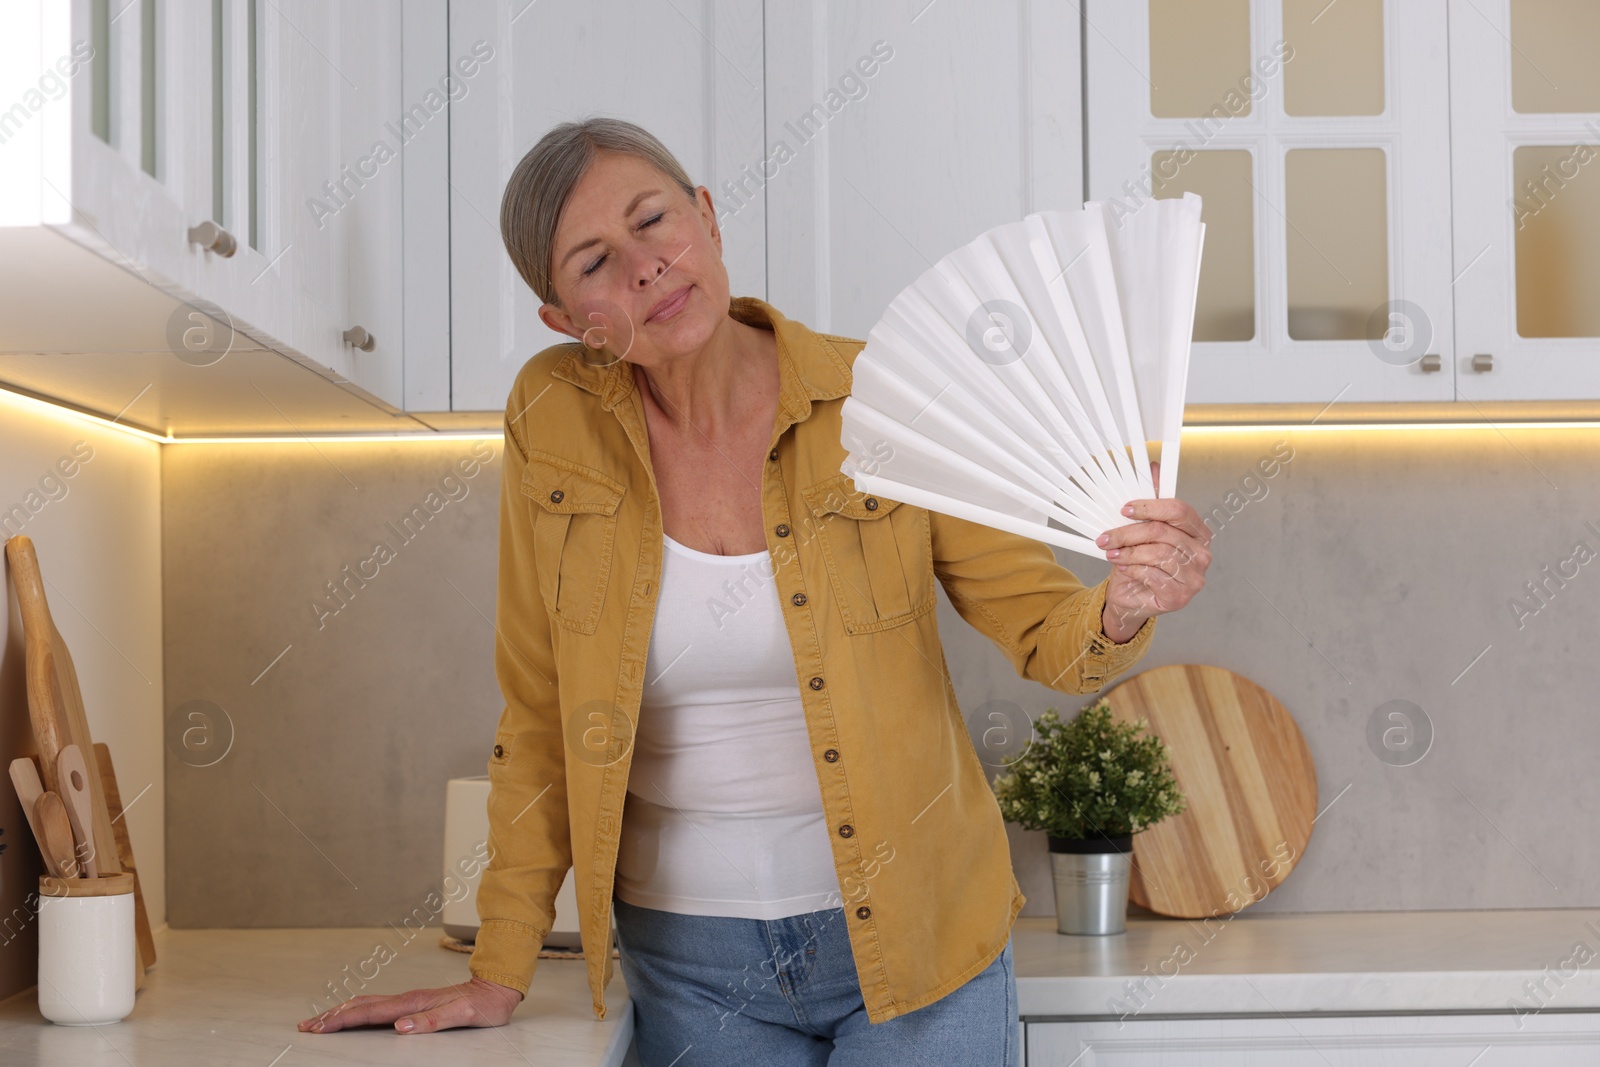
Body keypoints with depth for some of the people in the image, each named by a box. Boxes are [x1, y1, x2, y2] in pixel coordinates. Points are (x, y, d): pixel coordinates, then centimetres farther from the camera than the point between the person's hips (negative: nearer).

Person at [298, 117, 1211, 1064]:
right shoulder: (554, 419, -7)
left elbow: (1043, 631, -4)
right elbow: (542, 712, 0)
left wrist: (1124, 610, -28)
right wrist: (498, 976, -1)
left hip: (911, 942, -1)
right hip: (693, 964, 1)